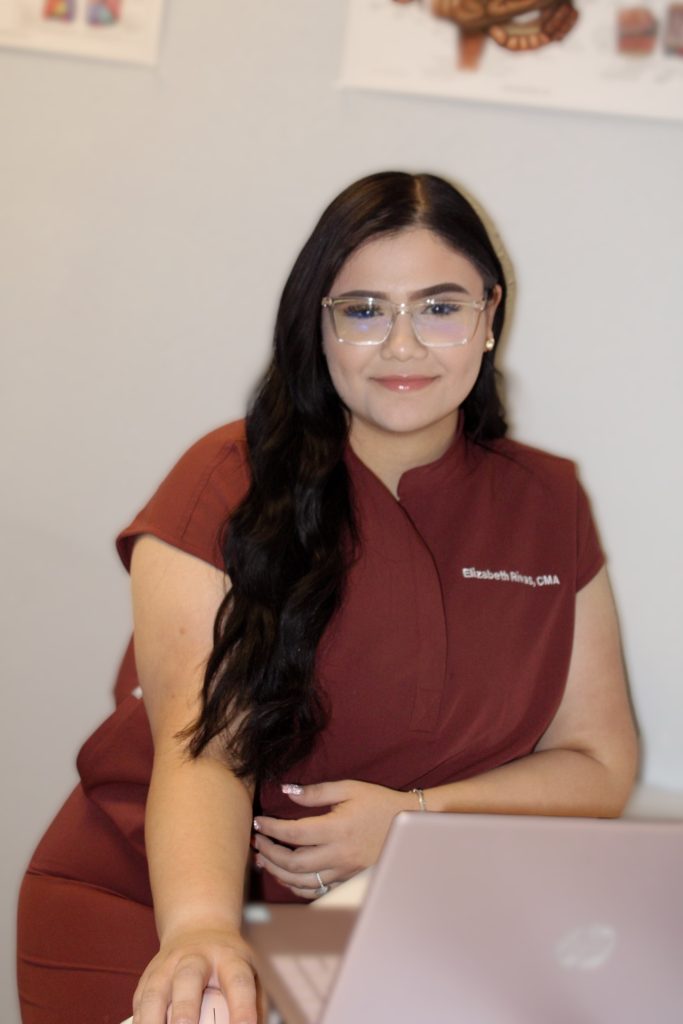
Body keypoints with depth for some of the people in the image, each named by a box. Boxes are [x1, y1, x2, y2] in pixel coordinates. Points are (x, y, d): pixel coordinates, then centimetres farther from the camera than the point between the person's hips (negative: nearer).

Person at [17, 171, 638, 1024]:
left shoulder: (547, 505, 6)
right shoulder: (229, 484, -6)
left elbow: (599, 764, 7)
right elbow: (201, 747, -16)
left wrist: (415, 819, -11)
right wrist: (201, 930, -37)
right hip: (150, 907, -4)